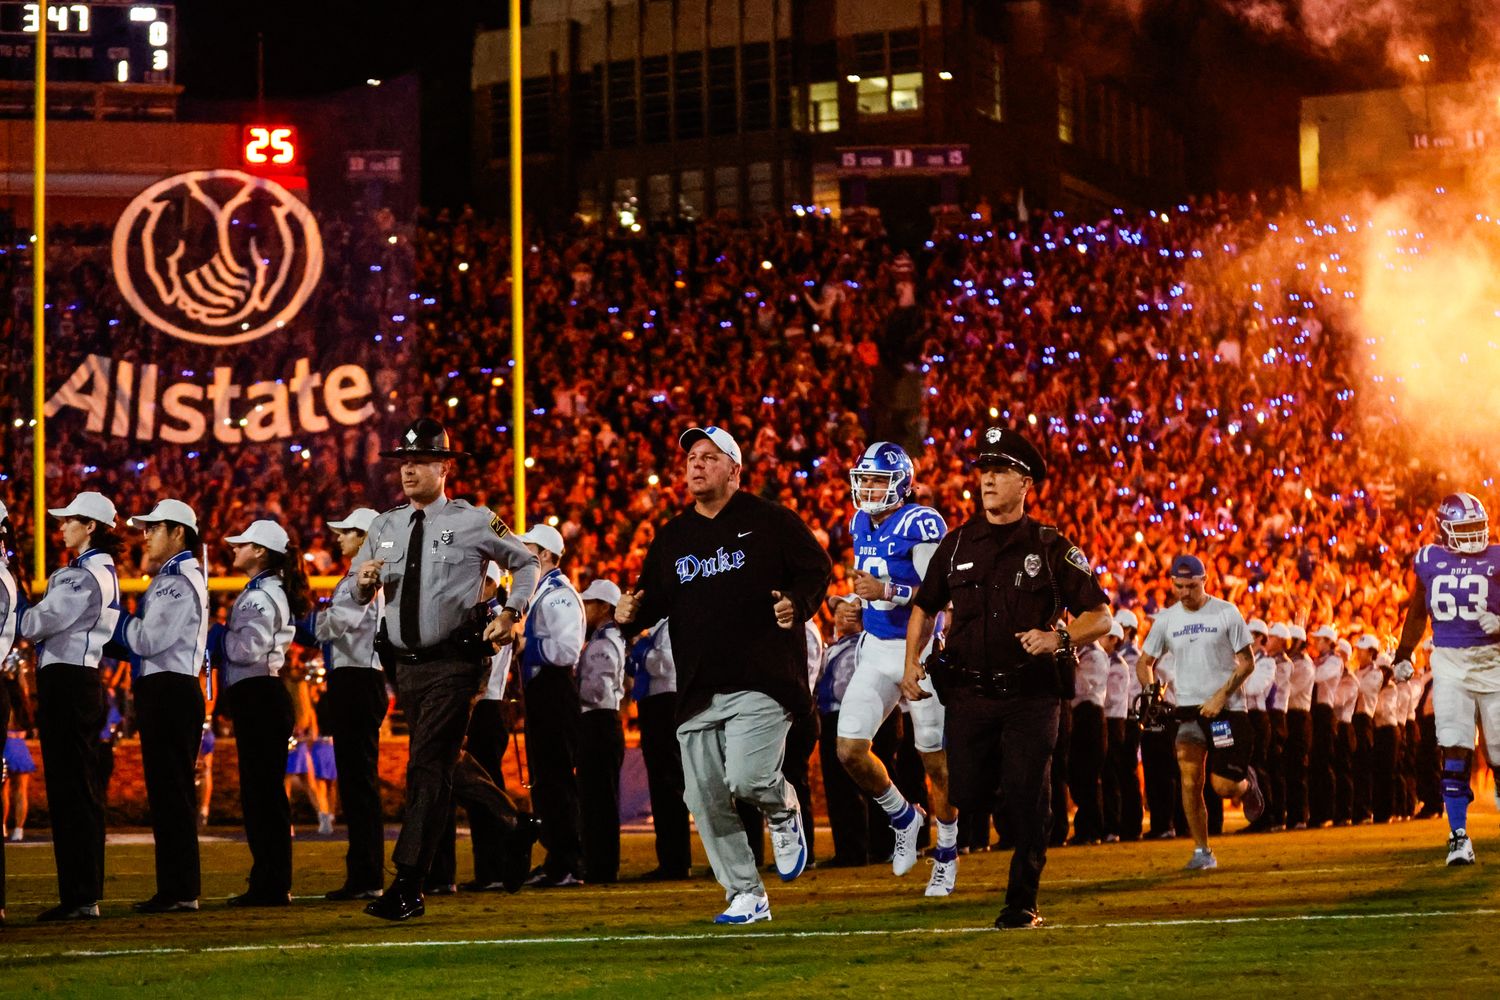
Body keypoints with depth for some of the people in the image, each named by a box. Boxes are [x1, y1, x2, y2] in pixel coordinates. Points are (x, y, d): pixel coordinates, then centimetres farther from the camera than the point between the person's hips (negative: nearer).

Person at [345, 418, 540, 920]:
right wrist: (363, 582, -8)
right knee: (449, 763, 16)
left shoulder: (474, 521, -3)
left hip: (454, 662, -6)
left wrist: (511, 613, -5)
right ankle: (514, 831, 39)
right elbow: (355, 598, 16)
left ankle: (407, 887, -15)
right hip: (405, 666, 6)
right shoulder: (384, 527, 10)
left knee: (428, 766, -13)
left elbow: (526, 563, 10)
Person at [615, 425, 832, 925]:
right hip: (697, 690, 5)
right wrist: (632, 613, -3)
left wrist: (798, 604, -16)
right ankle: (746, 896, 14)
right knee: (706, 800, 2)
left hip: (761, 682, -5)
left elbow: (818, 569, 3)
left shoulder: (770, 522, 1)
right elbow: (655, 598, 19)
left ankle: (784, 812, 15)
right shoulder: (671, 537, 16)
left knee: (747, 779, -21)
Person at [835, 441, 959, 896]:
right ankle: (904, 817, 21)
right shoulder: (861, 524, 8)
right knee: (850, 749, -4)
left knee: (935, 759, 3)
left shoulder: (921, 525, -16)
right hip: (876, 649, 7)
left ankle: (946, 858, 19)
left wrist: (888, 591, -30)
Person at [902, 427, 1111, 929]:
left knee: (1027, 803, -5)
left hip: (1031, 695, -2)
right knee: (967, 797, -3)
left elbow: (1099, 616, 0)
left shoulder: (1051, 548, -1)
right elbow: (925, 607, 20)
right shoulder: (957, 544, 8)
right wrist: (911, 662, 5)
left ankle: (1022, 902, 6)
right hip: (969, 694, 2)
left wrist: (1059, 638, -19)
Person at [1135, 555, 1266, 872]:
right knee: (1189, 782, -6)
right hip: (1187, 709, 3)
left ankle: (1248, 783, 28)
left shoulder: (1226, 613, -5)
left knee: (1223, 786, -7)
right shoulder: (1167, 619, 6)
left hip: (1226, 707, -3)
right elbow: (1144, 662, 14)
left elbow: (1247, 662, -3)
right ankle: (1202, 851, 5)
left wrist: (1220, 696, -13)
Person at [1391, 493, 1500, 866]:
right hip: (1449, 663, 1)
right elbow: (1417, 612, 19)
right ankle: (1459, 836, -7)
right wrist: (1404, 655, 19)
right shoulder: (1429, 561, 5)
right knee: (1454, 749, -9)